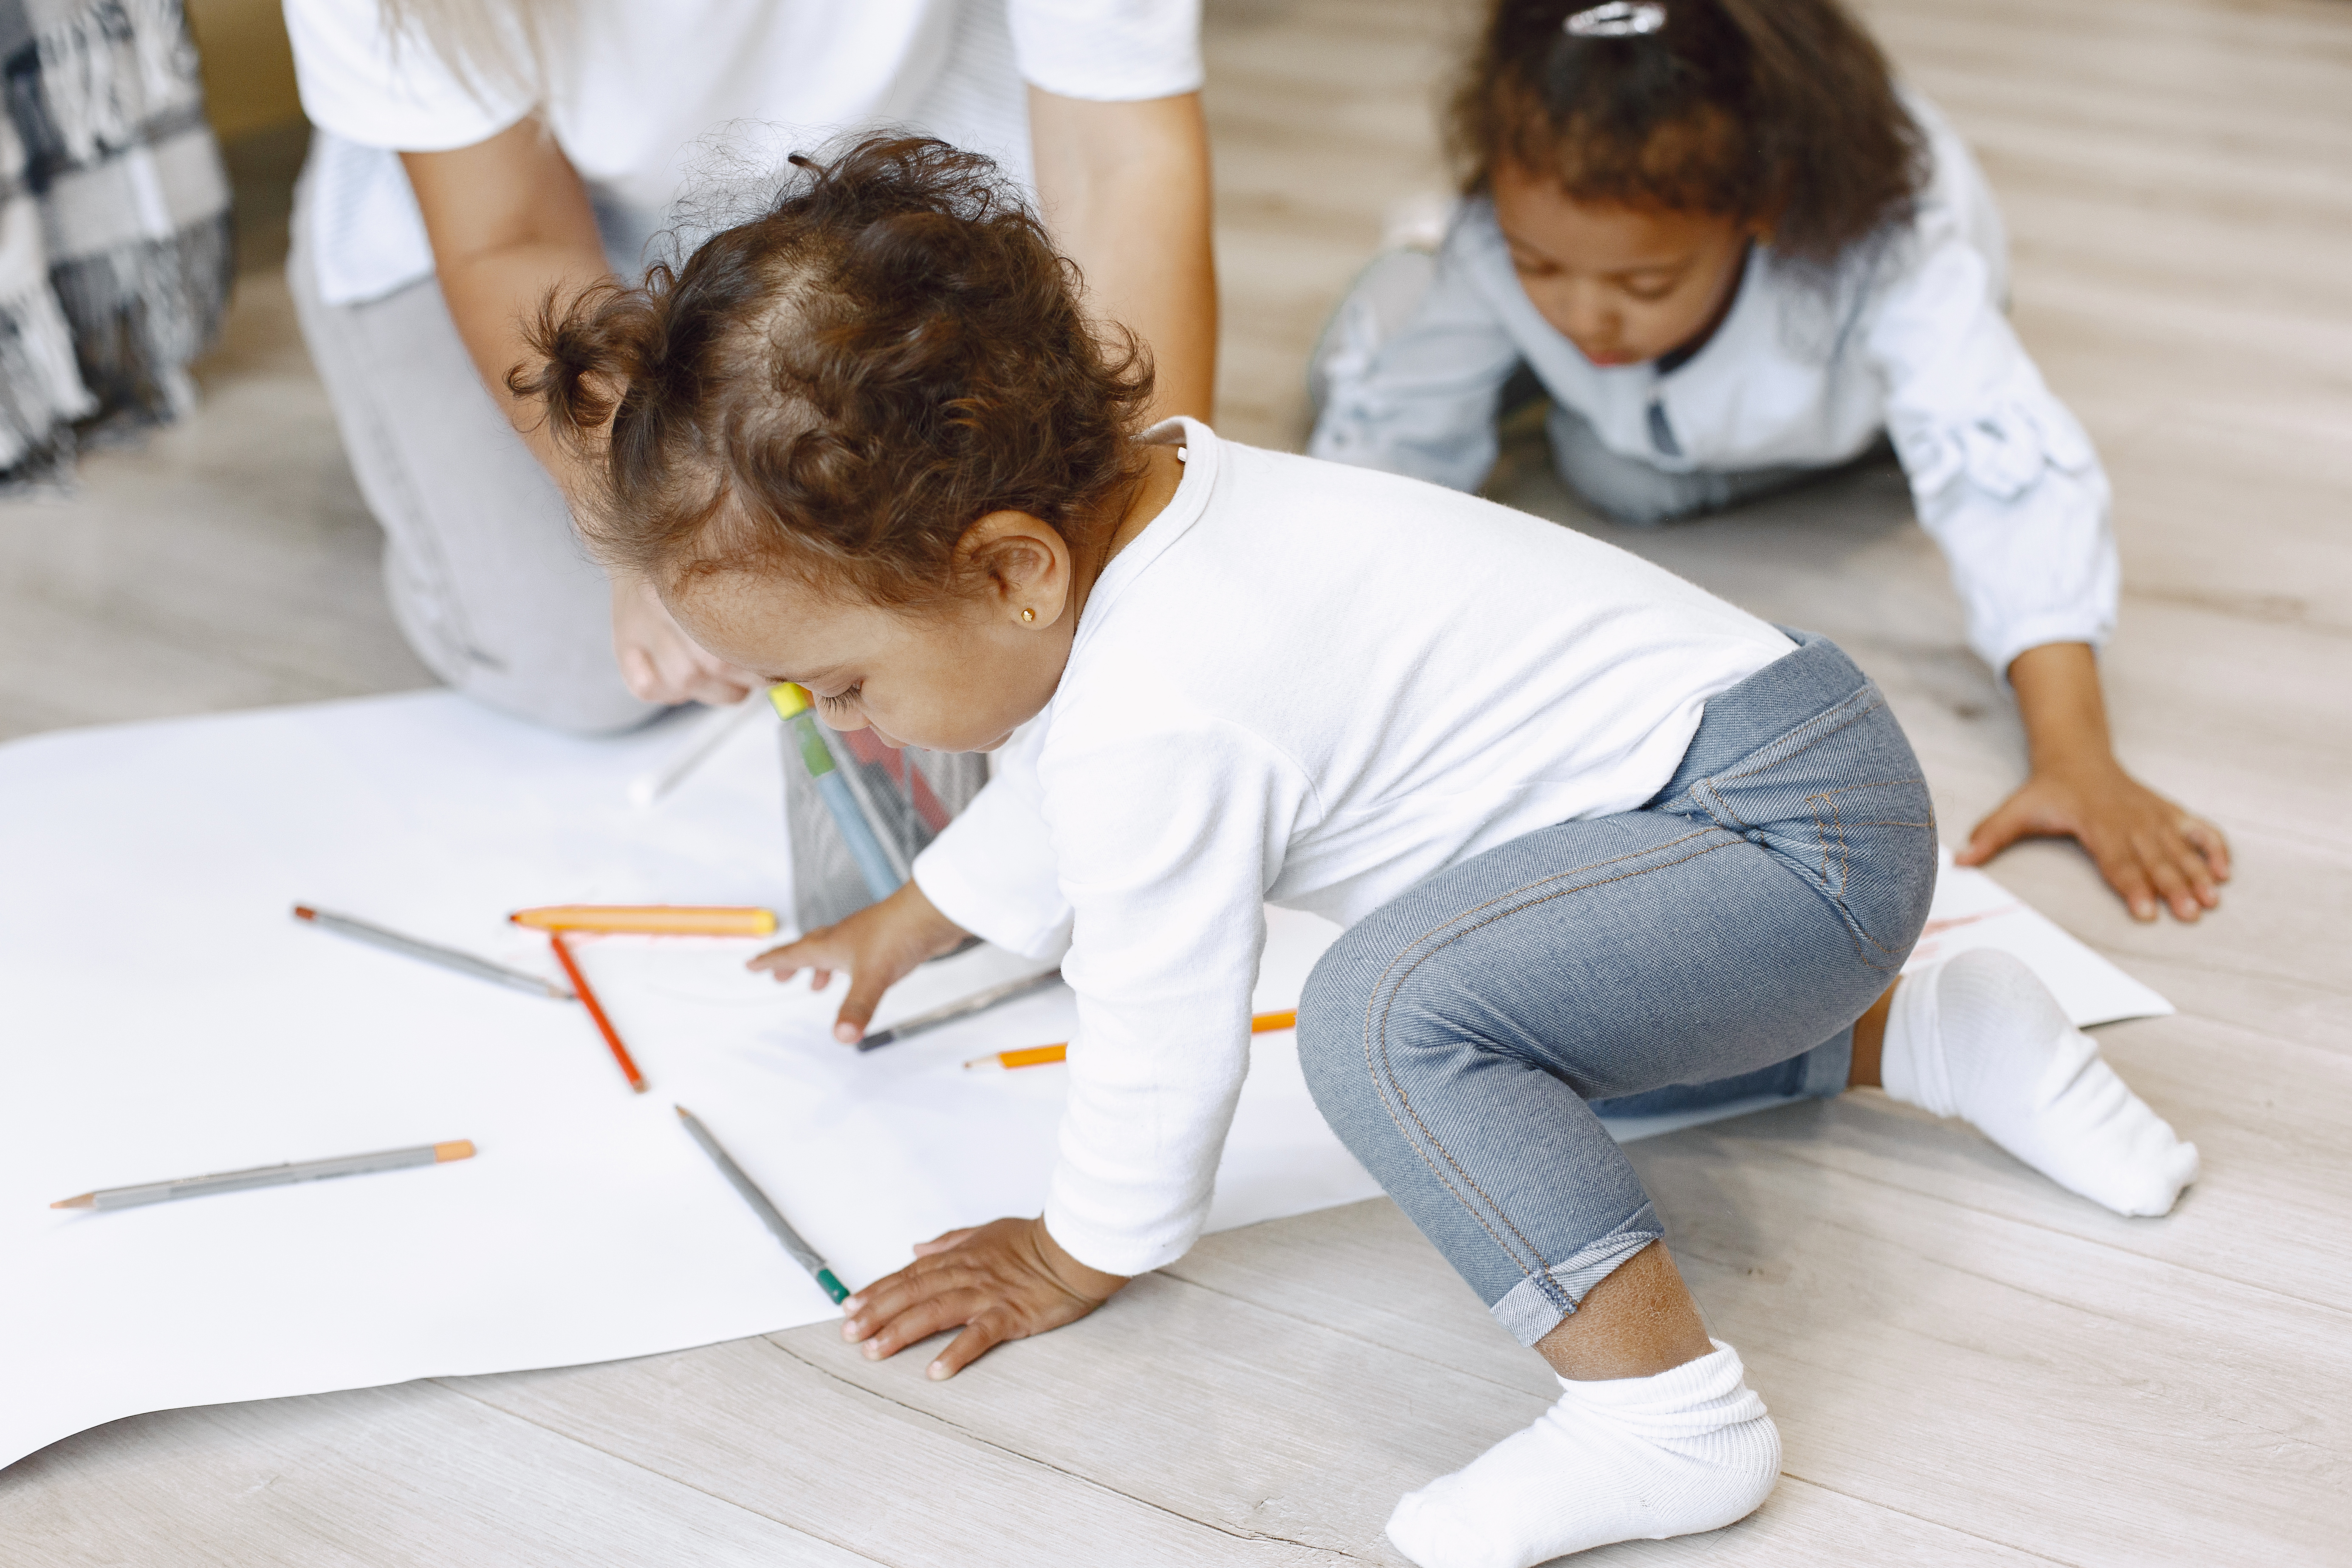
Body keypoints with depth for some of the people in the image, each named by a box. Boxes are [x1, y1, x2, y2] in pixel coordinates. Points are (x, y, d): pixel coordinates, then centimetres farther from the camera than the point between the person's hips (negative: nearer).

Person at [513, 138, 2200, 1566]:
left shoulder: (1159, 722, -28)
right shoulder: (1125, 498, 3)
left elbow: (1163, 1030, -14)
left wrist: (1081, 1256, 5)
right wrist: (910, 924, 39)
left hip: (1805, 828, -11)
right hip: (1781, 737, 11)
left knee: (1394, 1009, -30)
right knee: (1507, 1036, 33)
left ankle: (1669, 1412, -20)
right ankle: (1932, 1030, 34)